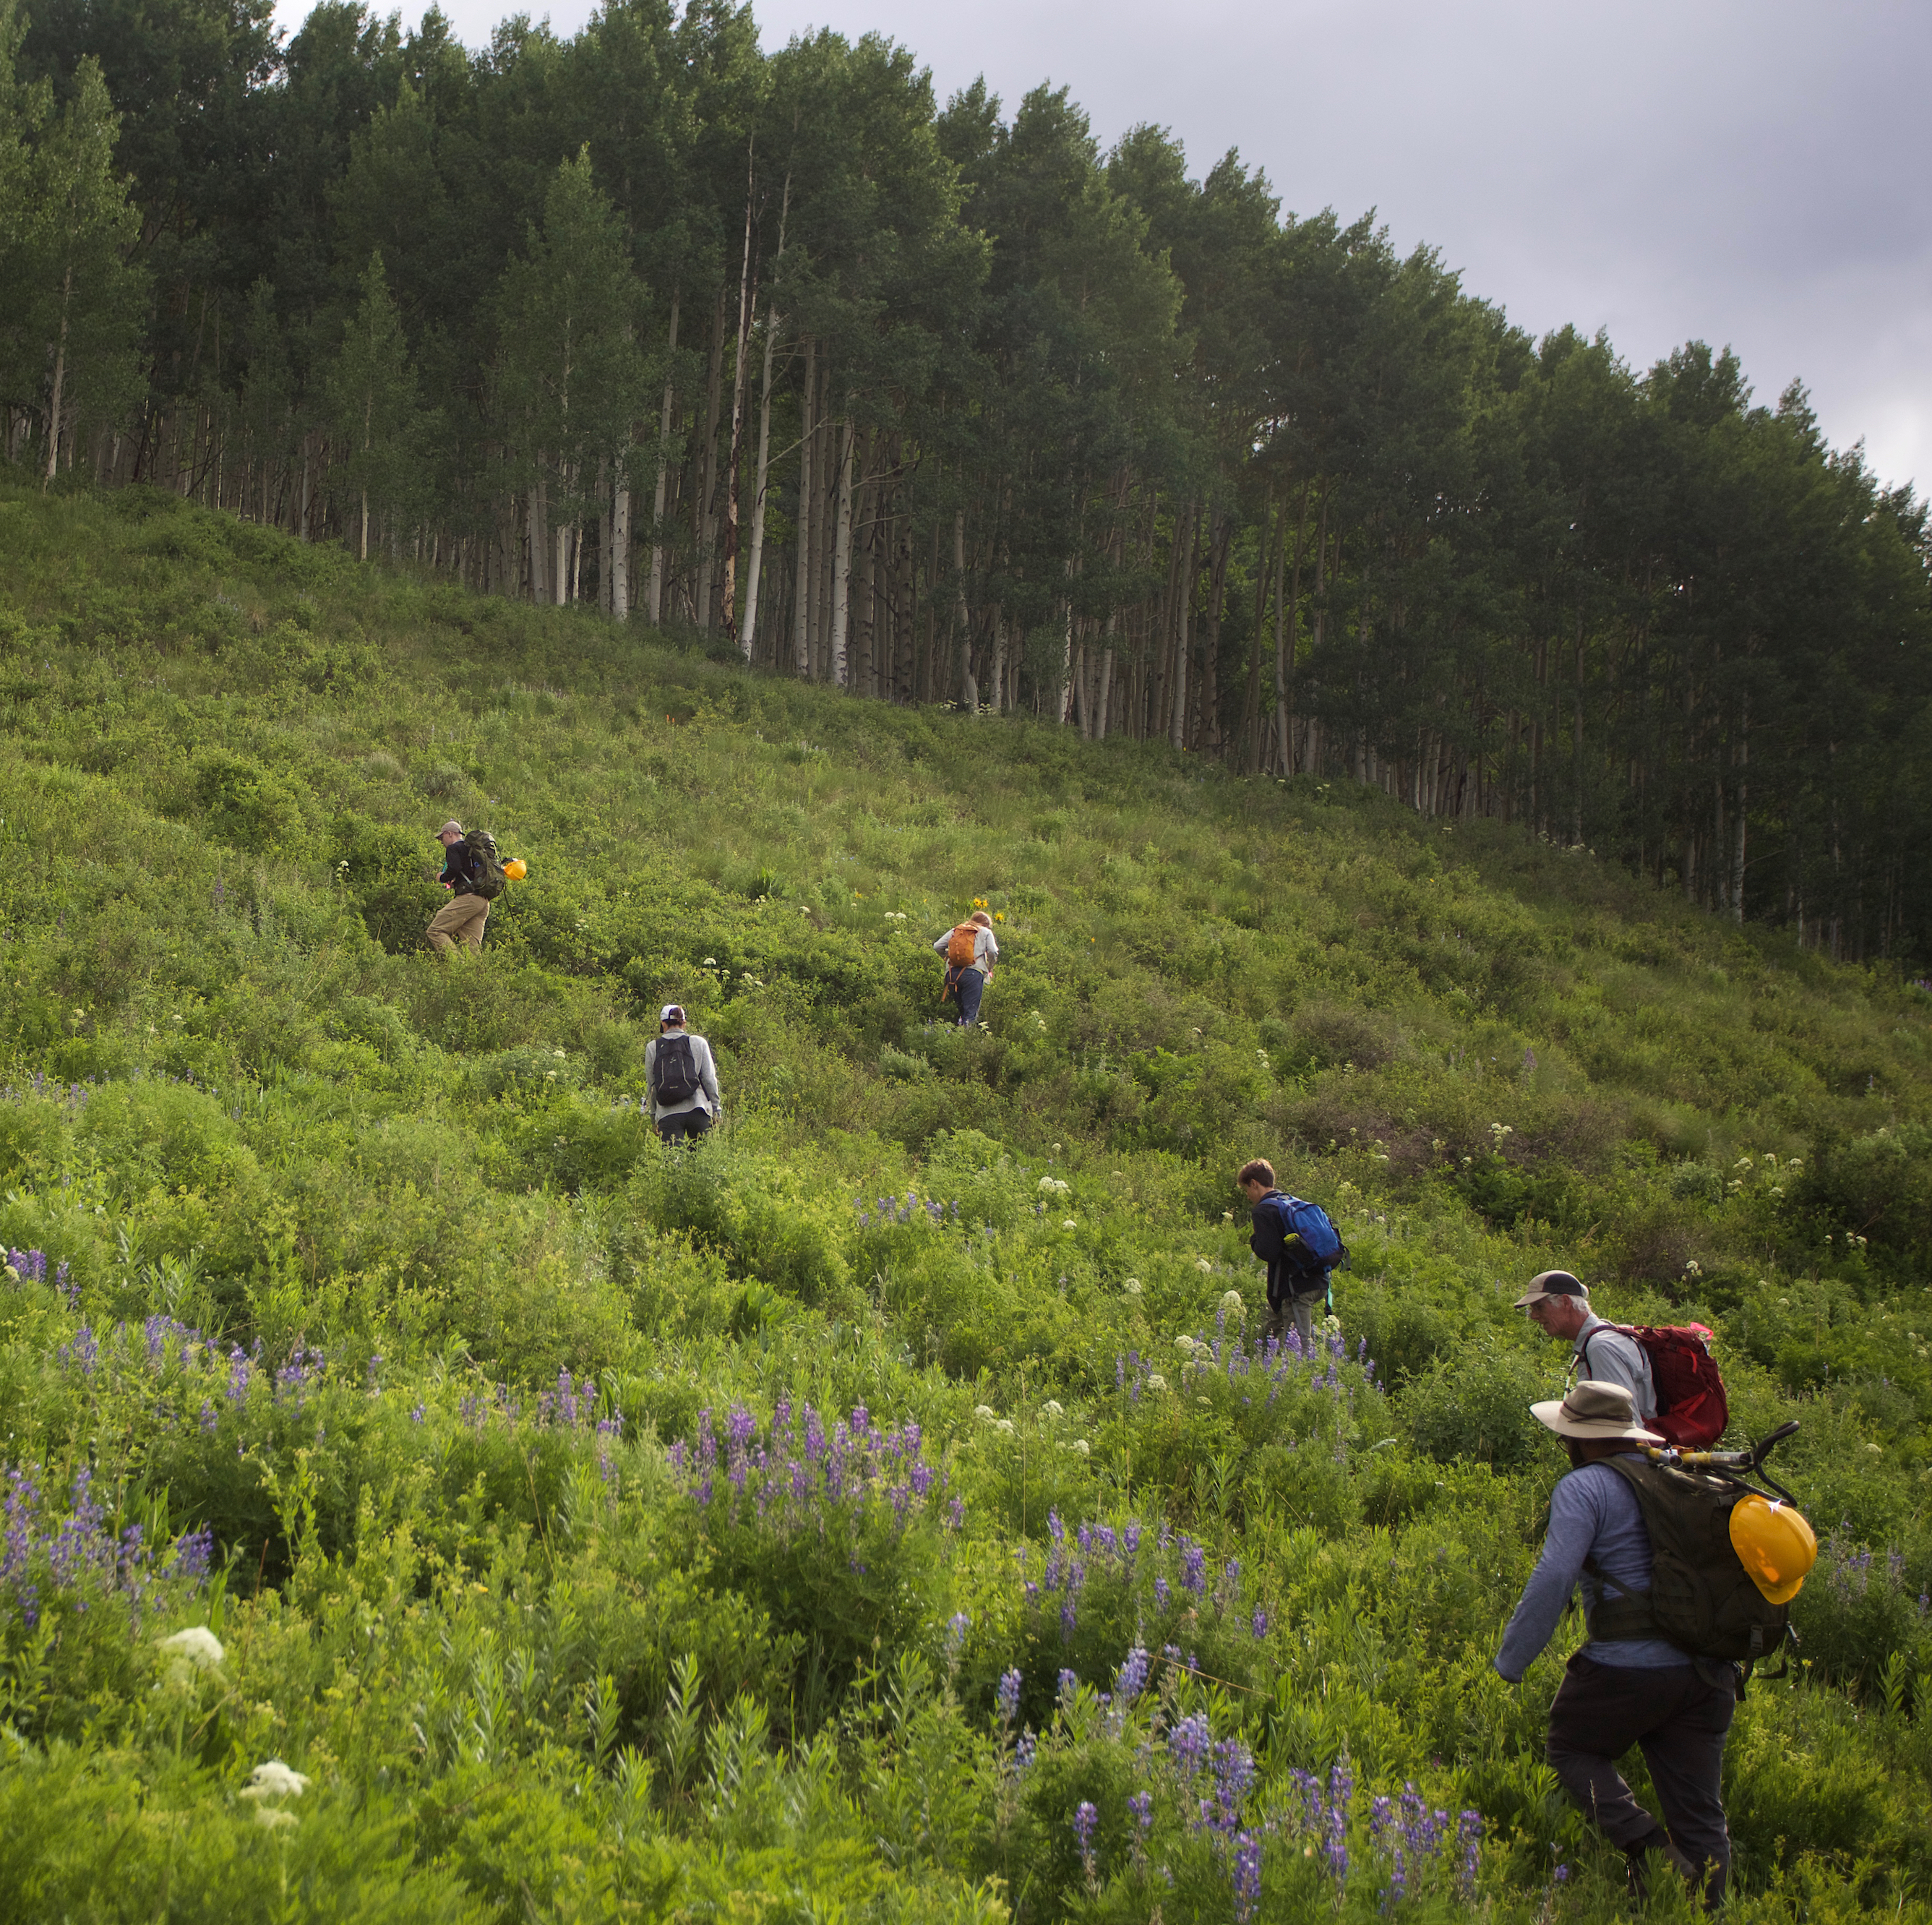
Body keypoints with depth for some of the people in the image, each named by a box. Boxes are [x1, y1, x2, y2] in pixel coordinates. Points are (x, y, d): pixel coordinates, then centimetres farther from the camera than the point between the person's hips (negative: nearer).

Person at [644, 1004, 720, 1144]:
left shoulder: (652, 1047, 9)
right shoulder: (699, 1043, 8)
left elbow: (651, 1085, 12)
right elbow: (709, 1079, 7)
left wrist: (654, 1116, 21)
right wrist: (716, 1108, 15)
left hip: (667, 1115, 0)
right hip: (697, 1110, 0)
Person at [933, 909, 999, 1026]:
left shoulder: (954, 931, 25)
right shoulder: (985, 932, 16)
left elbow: (937, 947, 15)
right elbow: (993, 952, 1)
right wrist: (989, 968, 16)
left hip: (952, 973, 4)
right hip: (974, 973, -4)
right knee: (970, 1012, -7)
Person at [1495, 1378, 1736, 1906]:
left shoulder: (1585, 1488, -8)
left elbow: (1552, 1579, -16)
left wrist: (1509, 1664, -10)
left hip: (1629, 1669, -6)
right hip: (1708, 1674, 6)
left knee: (1572, 1749, 16)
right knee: (1699, 1814, 11)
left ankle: (1646, 1844, -4)